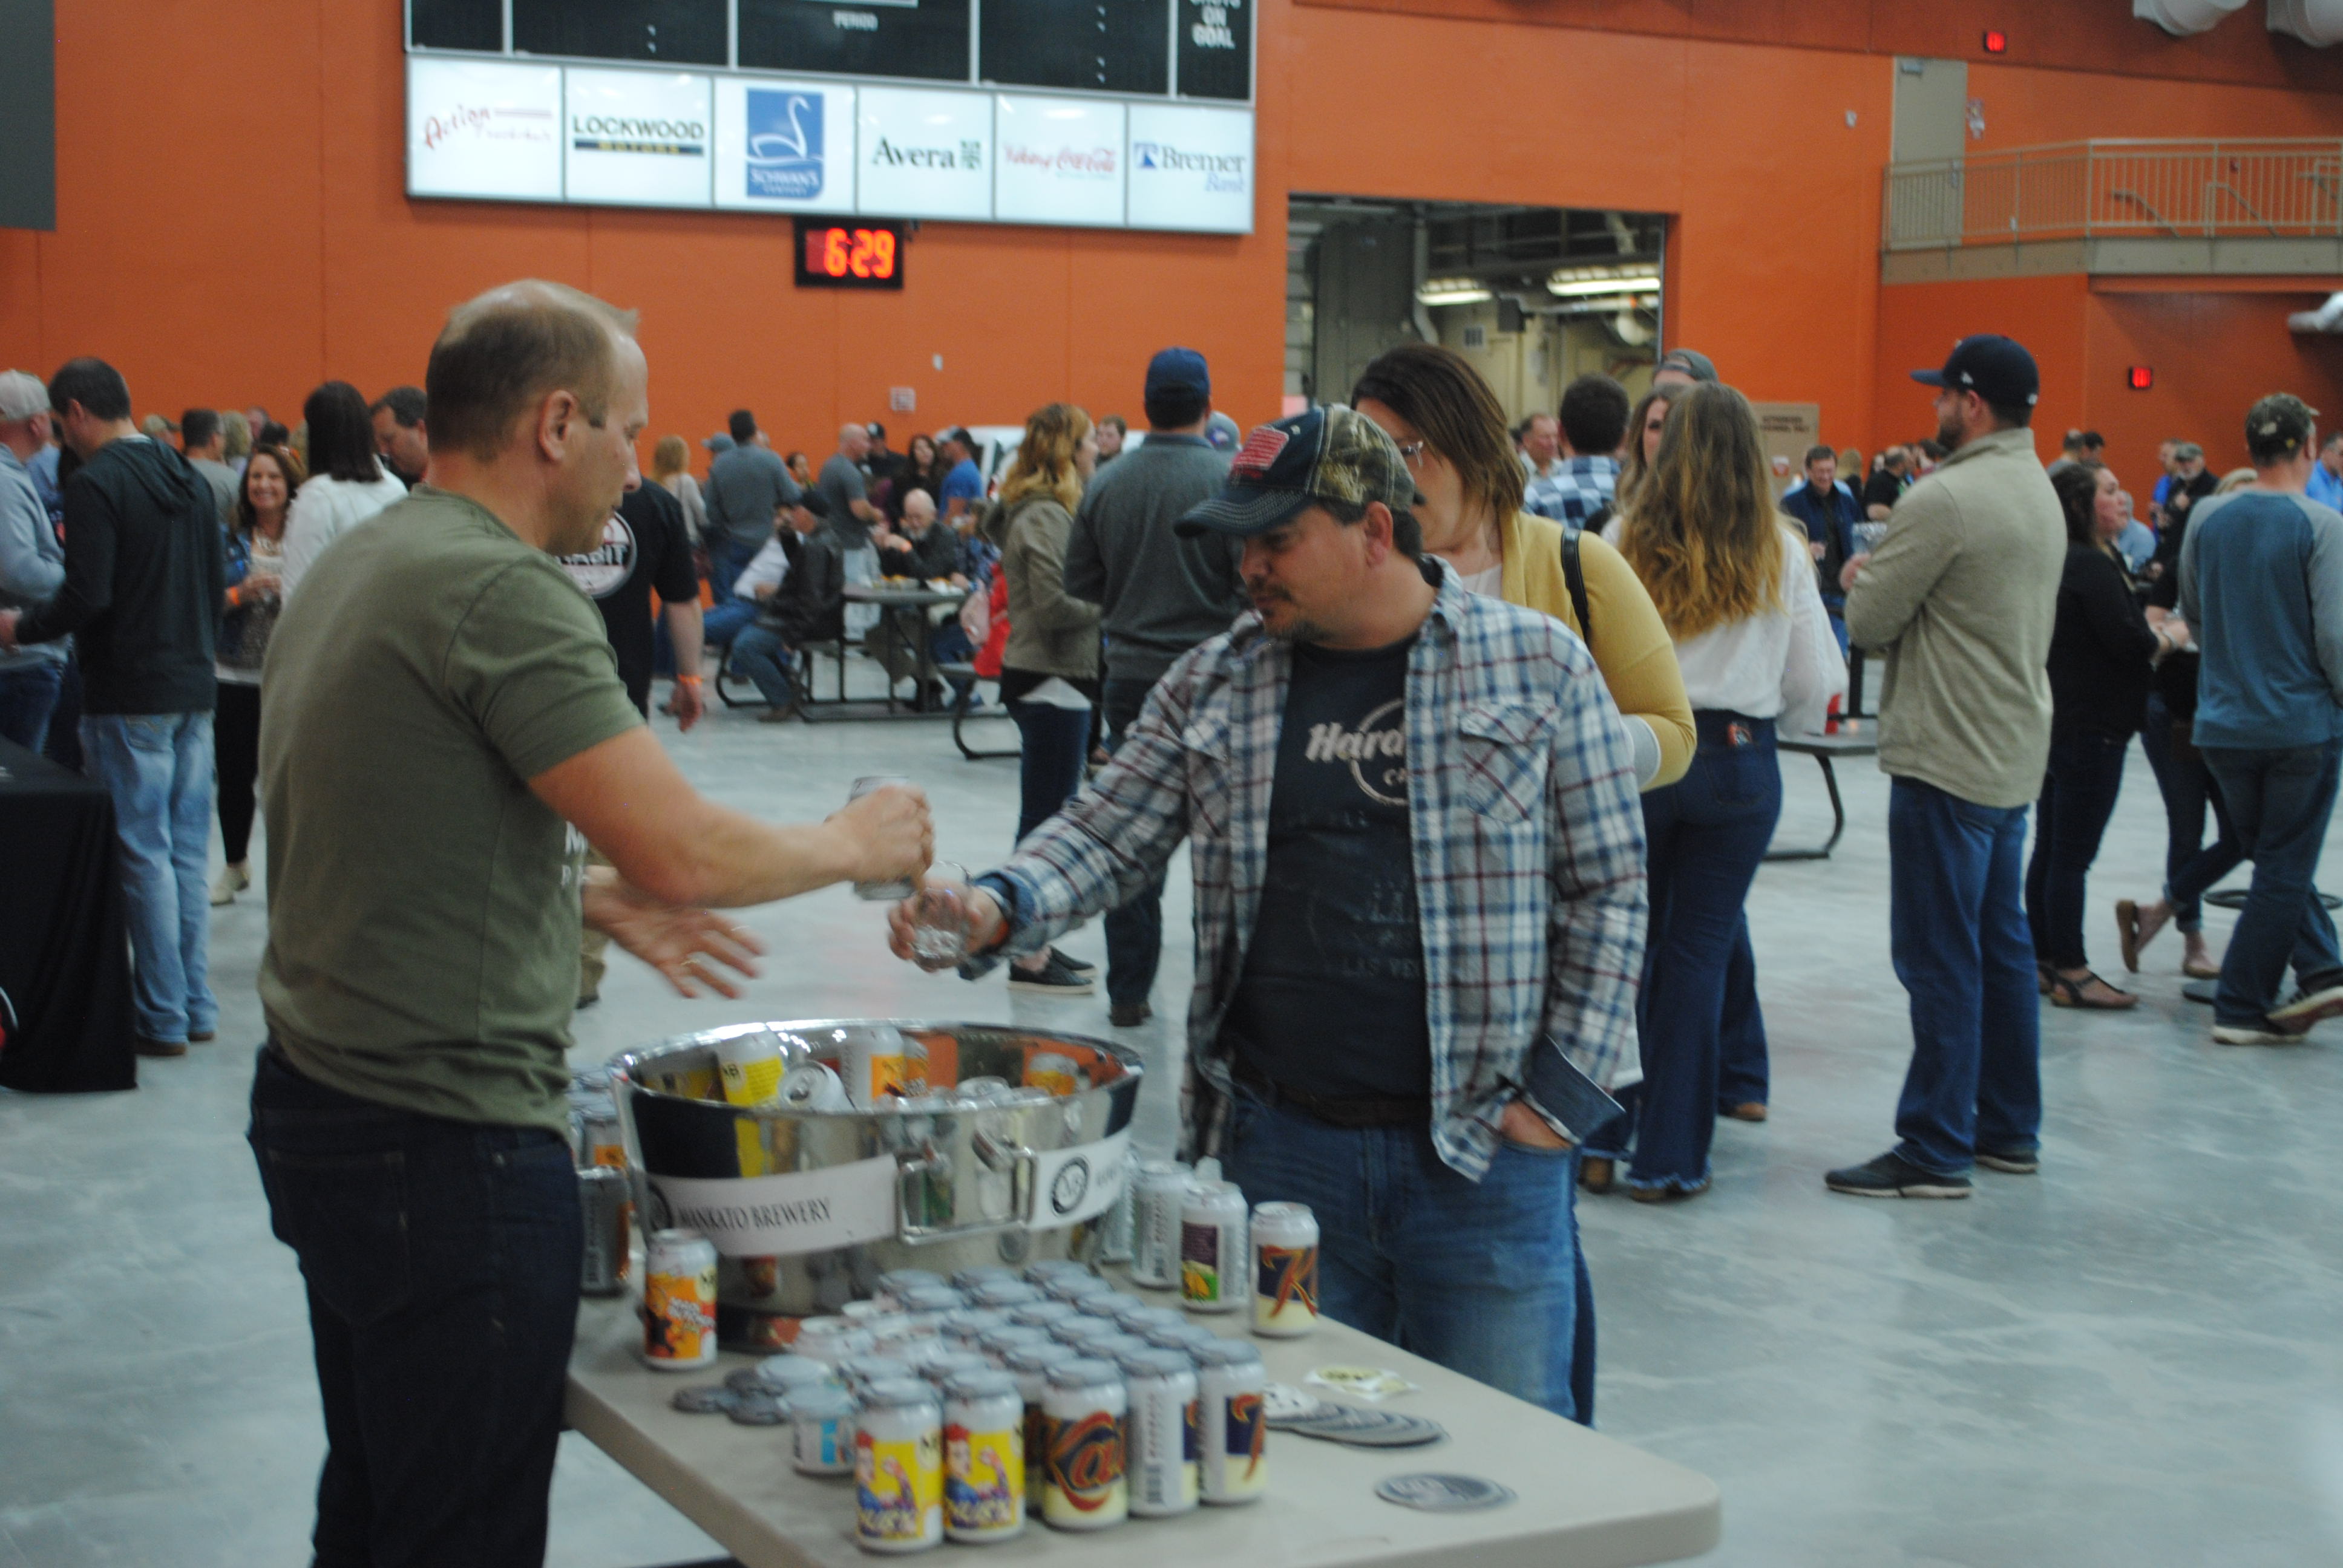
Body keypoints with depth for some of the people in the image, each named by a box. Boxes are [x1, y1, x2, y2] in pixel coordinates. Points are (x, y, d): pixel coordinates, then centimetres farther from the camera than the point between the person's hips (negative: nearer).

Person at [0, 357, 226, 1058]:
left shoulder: (95, 483, -12)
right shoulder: (189, 479, 12)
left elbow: (86, 599, -18)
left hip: (129, 698, -7)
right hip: (194, 692, 7)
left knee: (144, 856, -2)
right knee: (188, 854, 11)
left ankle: (163, 1018, 1)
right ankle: (196, 1006, 15)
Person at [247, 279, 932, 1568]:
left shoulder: (354, 571, 12)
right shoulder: (501, 591, -19)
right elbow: (683, 849, -23)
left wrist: (594, 902, 20)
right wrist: (854, 844, -5)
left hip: (319, 1106, 10)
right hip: (447, 1143, -10)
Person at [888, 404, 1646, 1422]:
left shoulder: (1538, 665, -1)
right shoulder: (1215, 682, 8)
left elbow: (1609, 885, 0)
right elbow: (1110, 833, 8)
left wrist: (1563, 1091, -5)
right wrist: (1000, 907, -13)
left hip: (1484, 1153, -3)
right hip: (1280, 1143, 3)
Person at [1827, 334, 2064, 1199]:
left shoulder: (1945, 499, -18)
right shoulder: (2041, 493, 12)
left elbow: (1869, 623, -14)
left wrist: (1860, 581, 8)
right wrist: (1889, 582, 12)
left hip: (1948, 760, -9)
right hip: (2015, 755, 9)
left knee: (1940, 958, -5)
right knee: (2002, 947, 15)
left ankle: (1934, 1150, 0)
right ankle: (2008, 1128, 24)